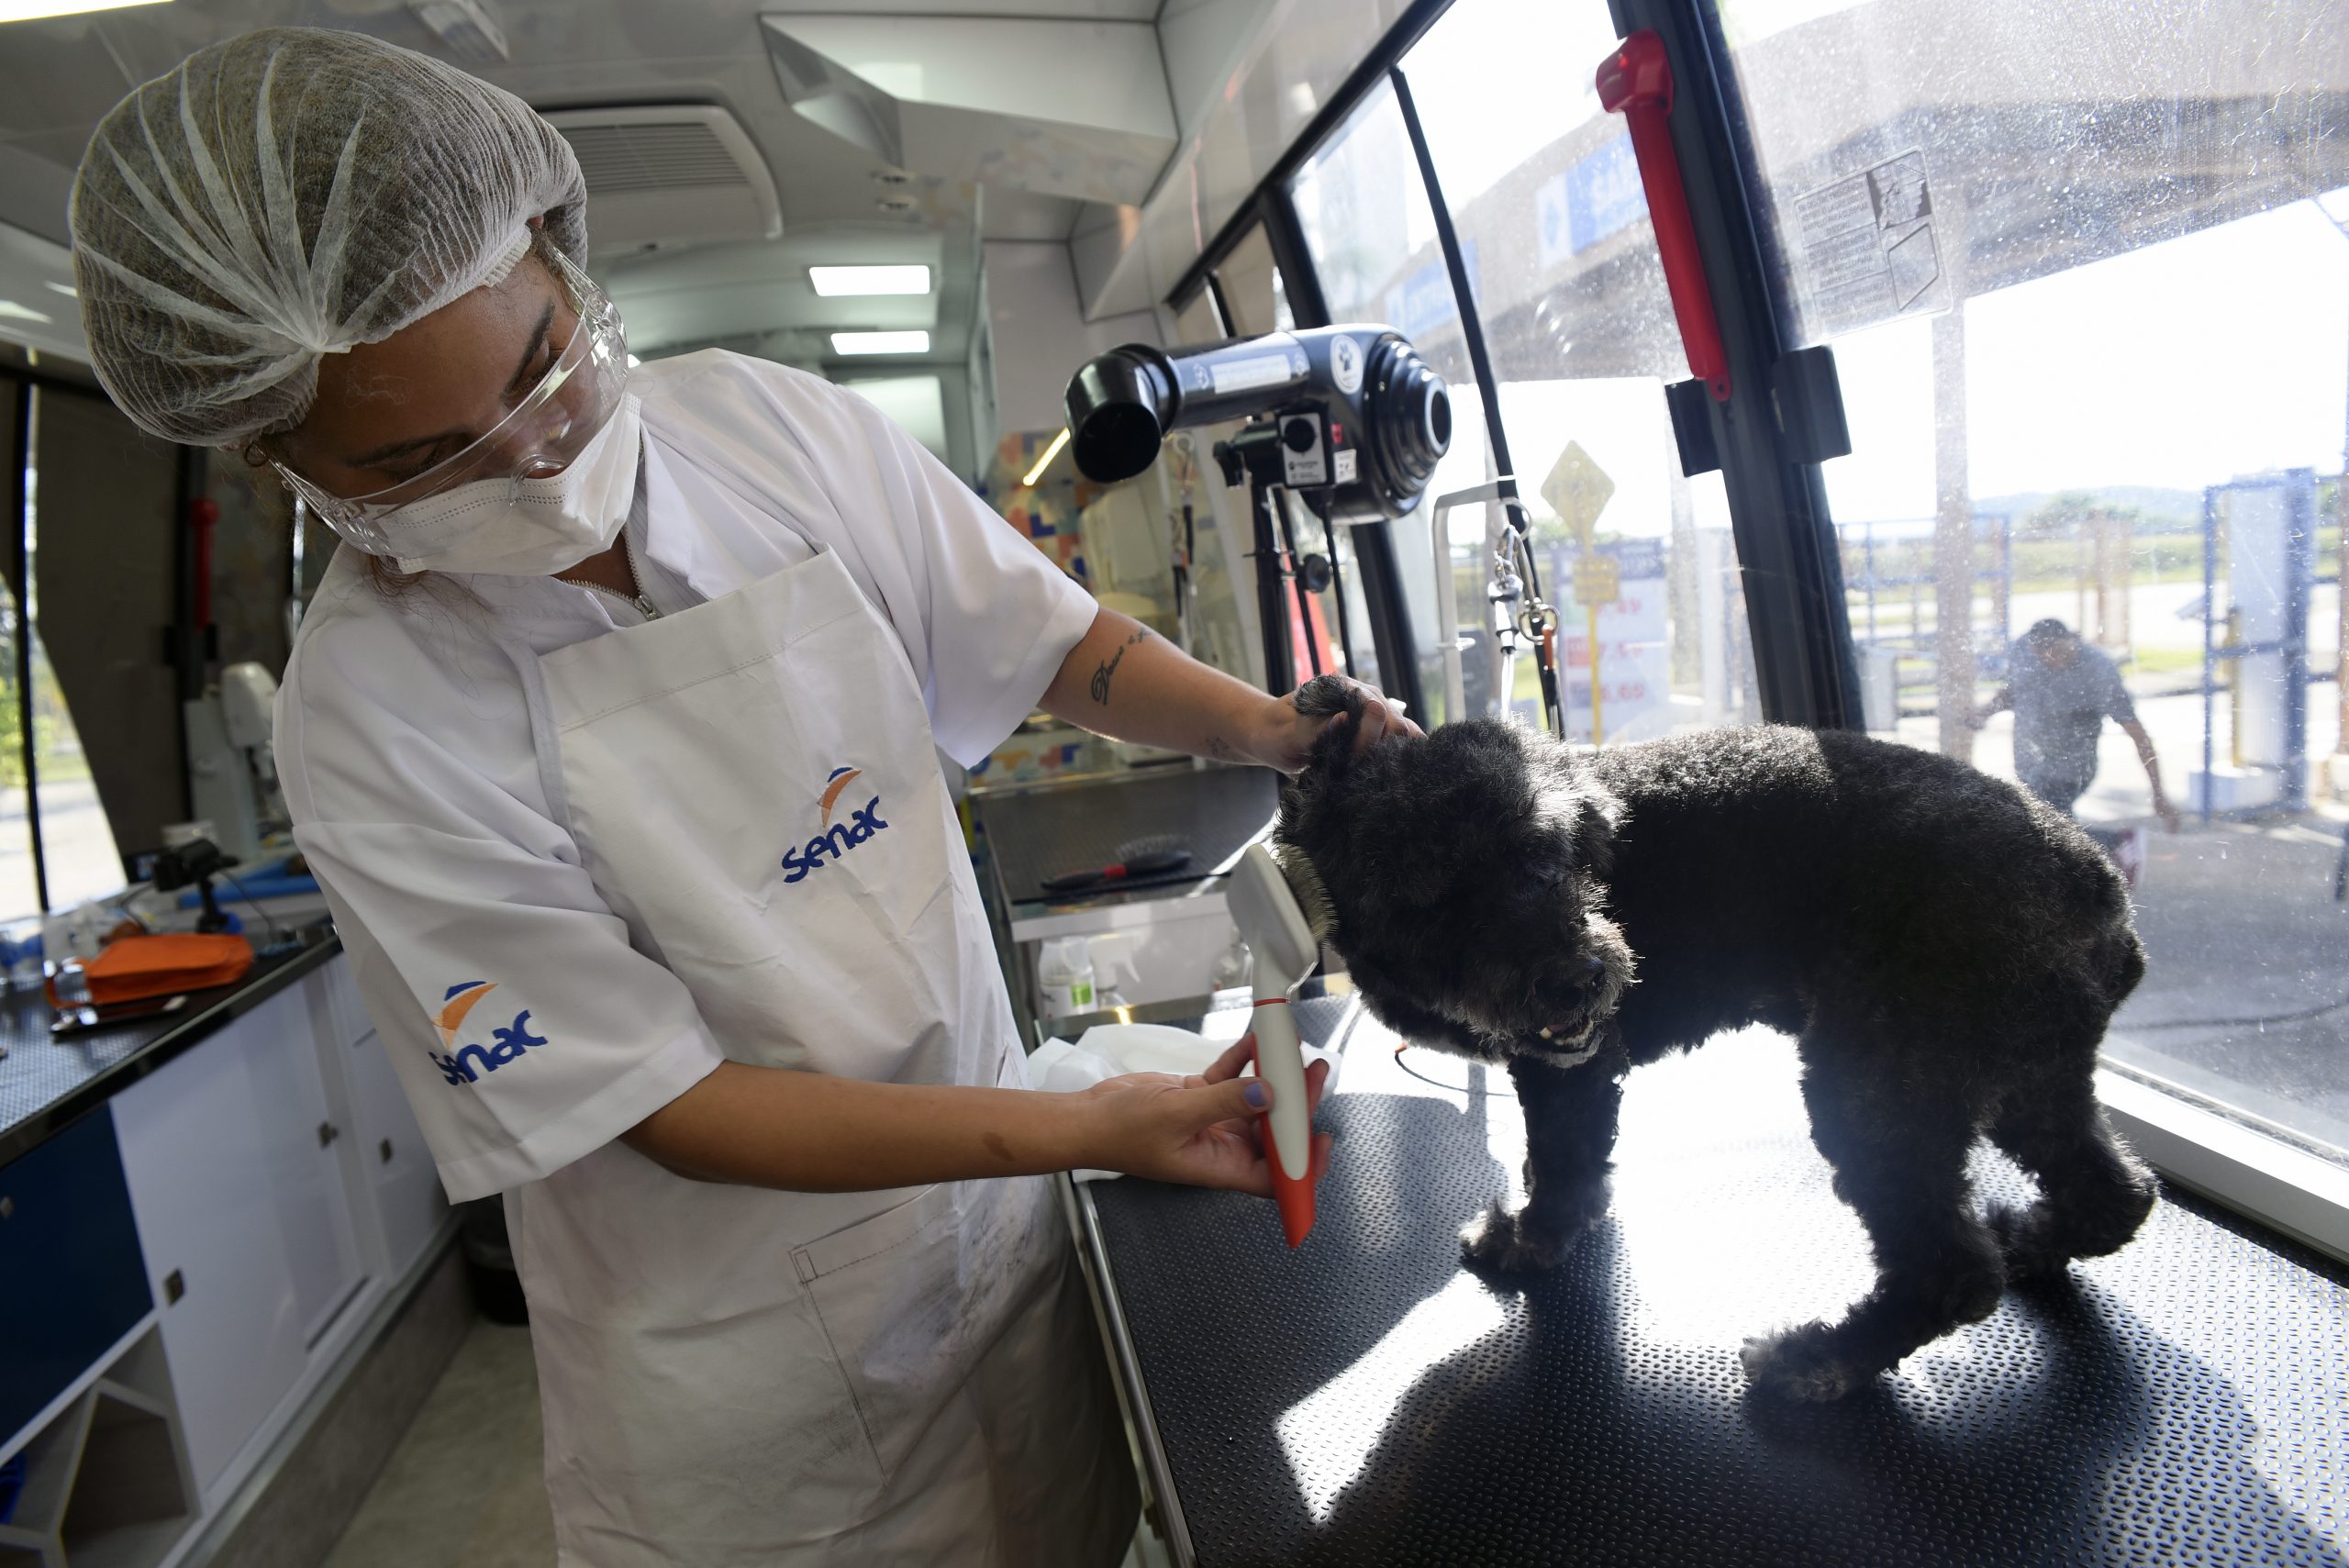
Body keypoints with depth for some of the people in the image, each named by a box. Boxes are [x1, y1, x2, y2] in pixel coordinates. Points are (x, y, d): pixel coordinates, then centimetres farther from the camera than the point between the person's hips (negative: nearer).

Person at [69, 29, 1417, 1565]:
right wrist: (1100, 1124, -25)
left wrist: (1265, 725, -18)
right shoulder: (368, 714, -21)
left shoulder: (772, 422, -11)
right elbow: (666, 1104, -20)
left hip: (992, 1188, 4)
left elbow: (1051, 643, -1)